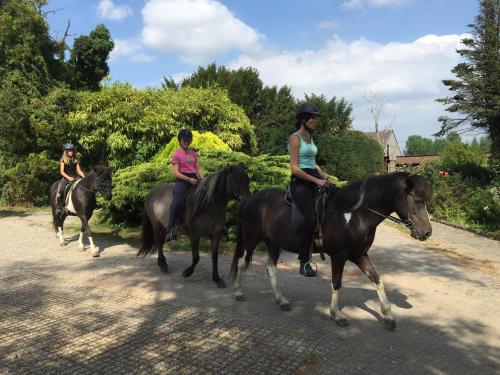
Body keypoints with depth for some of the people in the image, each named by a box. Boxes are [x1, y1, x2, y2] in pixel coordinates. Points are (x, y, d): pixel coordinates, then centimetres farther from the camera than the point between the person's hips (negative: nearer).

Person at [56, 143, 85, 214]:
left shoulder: (75, 160, 15)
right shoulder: (63, 160, 5)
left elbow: (79, 171, 12)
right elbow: (61, 171, -2)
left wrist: (84, 176, -7)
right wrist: (68, 177, -17)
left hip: (74, 178, 3)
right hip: (65, 178, -3)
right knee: (60, 191, -23)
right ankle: (58, 207, -10)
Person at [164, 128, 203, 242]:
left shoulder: (193, 154, 16)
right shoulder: (177, 154, 0)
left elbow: (198, 168, 14)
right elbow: (176, 172, -7)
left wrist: (202, 178, -6)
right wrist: (189, 179, -19)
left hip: (194, 179, 5)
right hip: (182, 180, -5)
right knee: (177, 202, -25)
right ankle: (170, 229, -24)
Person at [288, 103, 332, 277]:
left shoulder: (310, 137, 17)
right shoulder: (295, 138, -8)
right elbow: (294, 168, -15)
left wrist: (325, 176, 8)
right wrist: (316, 180, -18)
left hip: (315, 180, 9)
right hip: (300, 182, -9)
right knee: (311, 218, -22)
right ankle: (304, 262, -14)